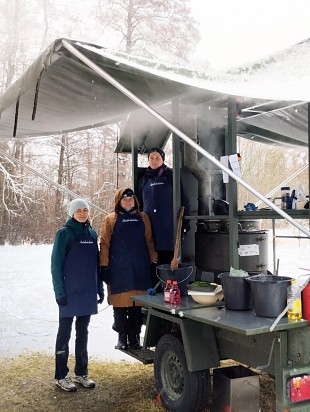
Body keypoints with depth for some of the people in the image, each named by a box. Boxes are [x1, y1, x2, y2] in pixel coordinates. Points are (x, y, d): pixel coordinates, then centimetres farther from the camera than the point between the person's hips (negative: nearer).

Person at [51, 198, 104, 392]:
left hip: (87, 293, 5)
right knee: (65, 332, 3)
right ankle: (62, 376, 12)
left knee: (83, 332, 13)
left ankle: (82, 373, 23)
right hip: (70, 293, -5)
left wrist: (100, 288, 11)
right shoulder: (64, 233, -7)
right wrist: (59, 292, -13)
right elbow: (56, 265, -8)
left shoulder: (92, 234, 9)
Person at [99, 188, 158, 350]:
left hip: (140, 270, 2)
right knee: (120, 307, 5)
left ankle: (134, 337, 19)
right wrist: (104, 266, -4)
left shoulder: (143, 218, 10)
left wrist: (154, 262, 7)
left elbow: (149, 241, 12)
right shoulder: (110, 220, 3)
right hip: (118, 271, -2)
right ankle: (122, 337, 20)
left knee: (137, 307, 6)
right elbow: (104, 244, 1)